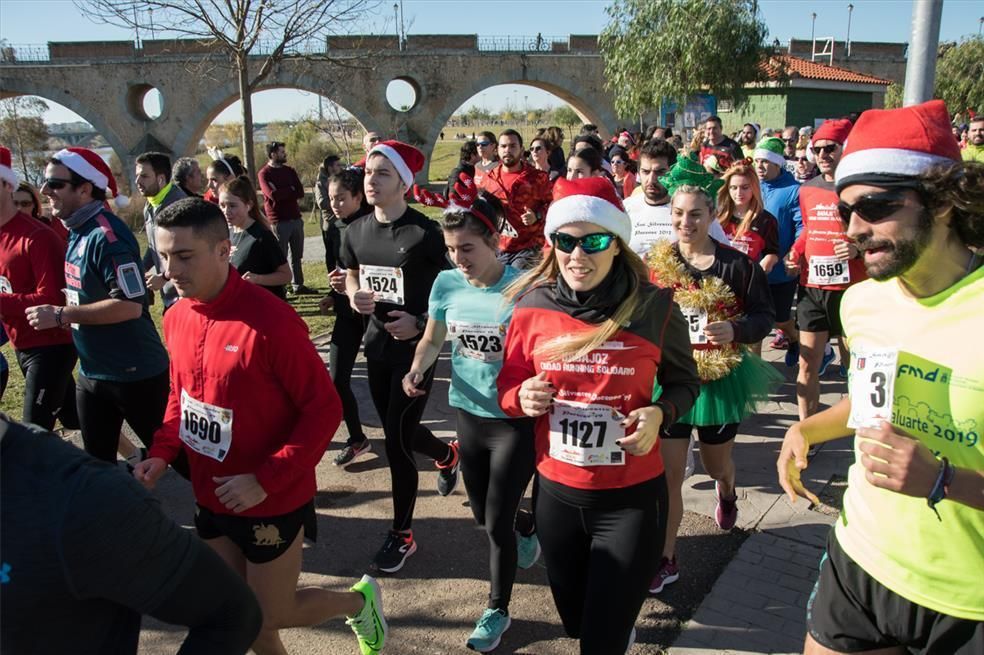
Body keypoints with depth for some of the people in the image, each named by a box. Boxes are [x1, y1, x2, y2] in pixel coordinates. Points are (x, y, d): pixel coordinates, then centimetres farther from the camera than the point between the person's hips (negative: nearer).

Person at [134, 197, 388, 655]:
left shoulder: (271, 321, -26)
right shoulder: (177, 318, -3)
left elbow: (324, 409, -21)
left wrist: (266, 480, -25)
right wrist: (161, 453, -3)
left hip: (272, 504, -7)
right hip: (210, 500, 7)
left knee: (270, 616, 9)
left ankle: (358, 602, 36)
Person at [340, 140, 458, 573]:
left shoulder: (424, 233, -15)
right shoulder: (356, 231, 3)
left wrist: (421, 323, -23)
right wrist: (354, 295, -6)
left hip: (416, 348, -6)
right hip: (377, 344, 7)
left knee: (397, 439, -5)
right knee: (397, 432, 18)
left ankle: (402, 534, 14)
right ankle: (448, 455, 52)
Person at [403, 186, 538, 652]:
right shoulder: (447, 284, -6)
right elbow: (432, 340, 7)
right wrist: (417, 369, -12)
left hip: (517, 420, -5)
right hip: (468, 413, 5)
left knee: (497, 522, 2)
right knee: (483, 514, 20)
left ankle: (498, 610, 26)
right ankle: (528, 531, 55)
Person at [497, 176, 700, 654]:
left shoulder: (654, 308, -13)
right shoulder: (531, 307, -7)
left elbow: (684, 382, 2)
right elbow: (508, 386, 5)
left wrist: (660, 413, -19)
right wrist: (522, 398, -17)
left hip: (632, 497, -3)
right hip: (556, 493, 3)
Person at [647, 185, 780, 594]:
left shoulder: (736, 265, -10)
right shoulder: (654, 263, -4)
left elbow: (764, 314, -6)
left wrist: (736, 330, -25)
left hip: (720, 379, 0)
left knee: (717, 464, 20)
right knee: (667, 475, 0)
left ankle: (726, 492, 59)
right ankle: (666, 560, 14)